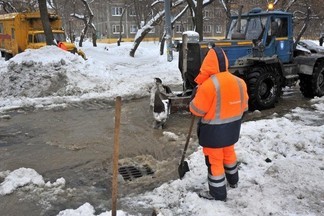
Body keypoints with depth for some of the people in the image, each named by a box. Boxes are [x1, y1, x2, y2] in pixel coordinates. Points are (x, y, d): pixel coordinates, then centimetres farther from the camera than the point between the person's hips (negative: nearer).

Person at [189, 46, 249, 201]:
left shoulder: (209, 85, -25)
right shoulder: (239, 82, -3)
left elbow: (197, 110, -17)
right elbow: (244, 106, 7)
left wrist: (196, 95, 0)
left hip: (214, 129, -7)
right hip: (232, 127, 7)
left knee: (214, 160, 7)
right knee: (228, 152, 27)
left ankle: (218, 194, 19)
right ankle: (232, 180, 47)